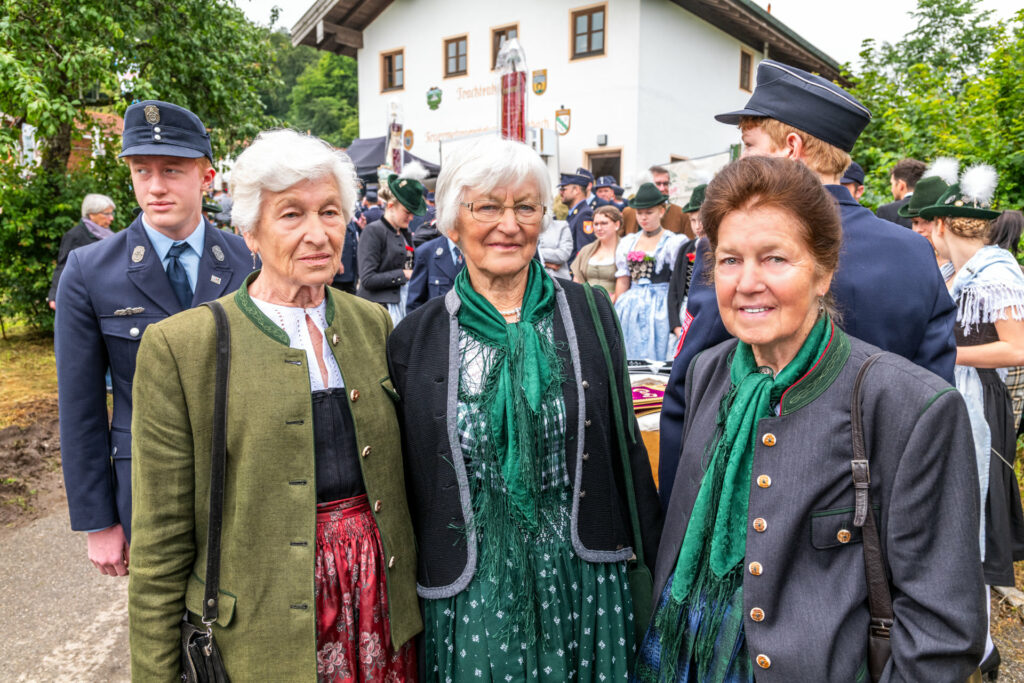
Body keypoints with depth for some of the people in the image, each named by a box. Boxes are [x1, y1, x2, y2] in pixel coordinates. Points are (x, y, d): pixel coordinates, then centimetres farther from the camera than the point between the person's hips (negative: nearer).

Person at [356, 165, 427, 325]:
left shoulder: (405, 233, 16)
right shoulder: (373, 231, -7)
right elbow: (367, 279, -15)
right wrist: (404, 274, -11)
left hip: (405, 305, 7)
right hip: (380, 310, -7)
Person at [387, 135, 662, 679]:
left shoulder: (591, 313, -2)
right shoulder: (415, 338, -4)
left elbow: (625, 445, 3)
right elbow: (407, 479, 2)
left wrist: (657, 566, 5)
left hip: (583, 587, 1)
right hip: (468, 592, 0)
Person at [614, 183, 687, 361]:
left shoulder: (674, 243, 0)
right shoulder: (628, 243, 13)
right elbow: (622, 281, 13)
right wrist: (617, 312, 8)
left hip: (661, 308, -4)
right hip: (631, 308, 4)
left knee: (655, 357, -1)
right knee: (629, 357, 4)